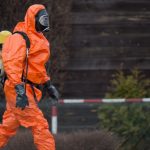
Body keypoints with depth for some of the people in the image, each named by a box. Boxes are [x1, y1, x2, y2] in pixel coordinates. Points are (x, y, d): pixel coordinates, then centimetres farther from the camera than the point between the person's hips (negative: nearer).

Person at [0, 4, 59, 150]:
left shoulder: (37, 38, 19)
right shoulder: (20, 38, -14)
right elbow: (12, 63, -24)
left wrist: (48, 84, 26)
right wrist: (20, 90, -31)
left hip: (27, 89, 10)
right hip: (20, 89, -10)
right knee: (39, 126, -11)